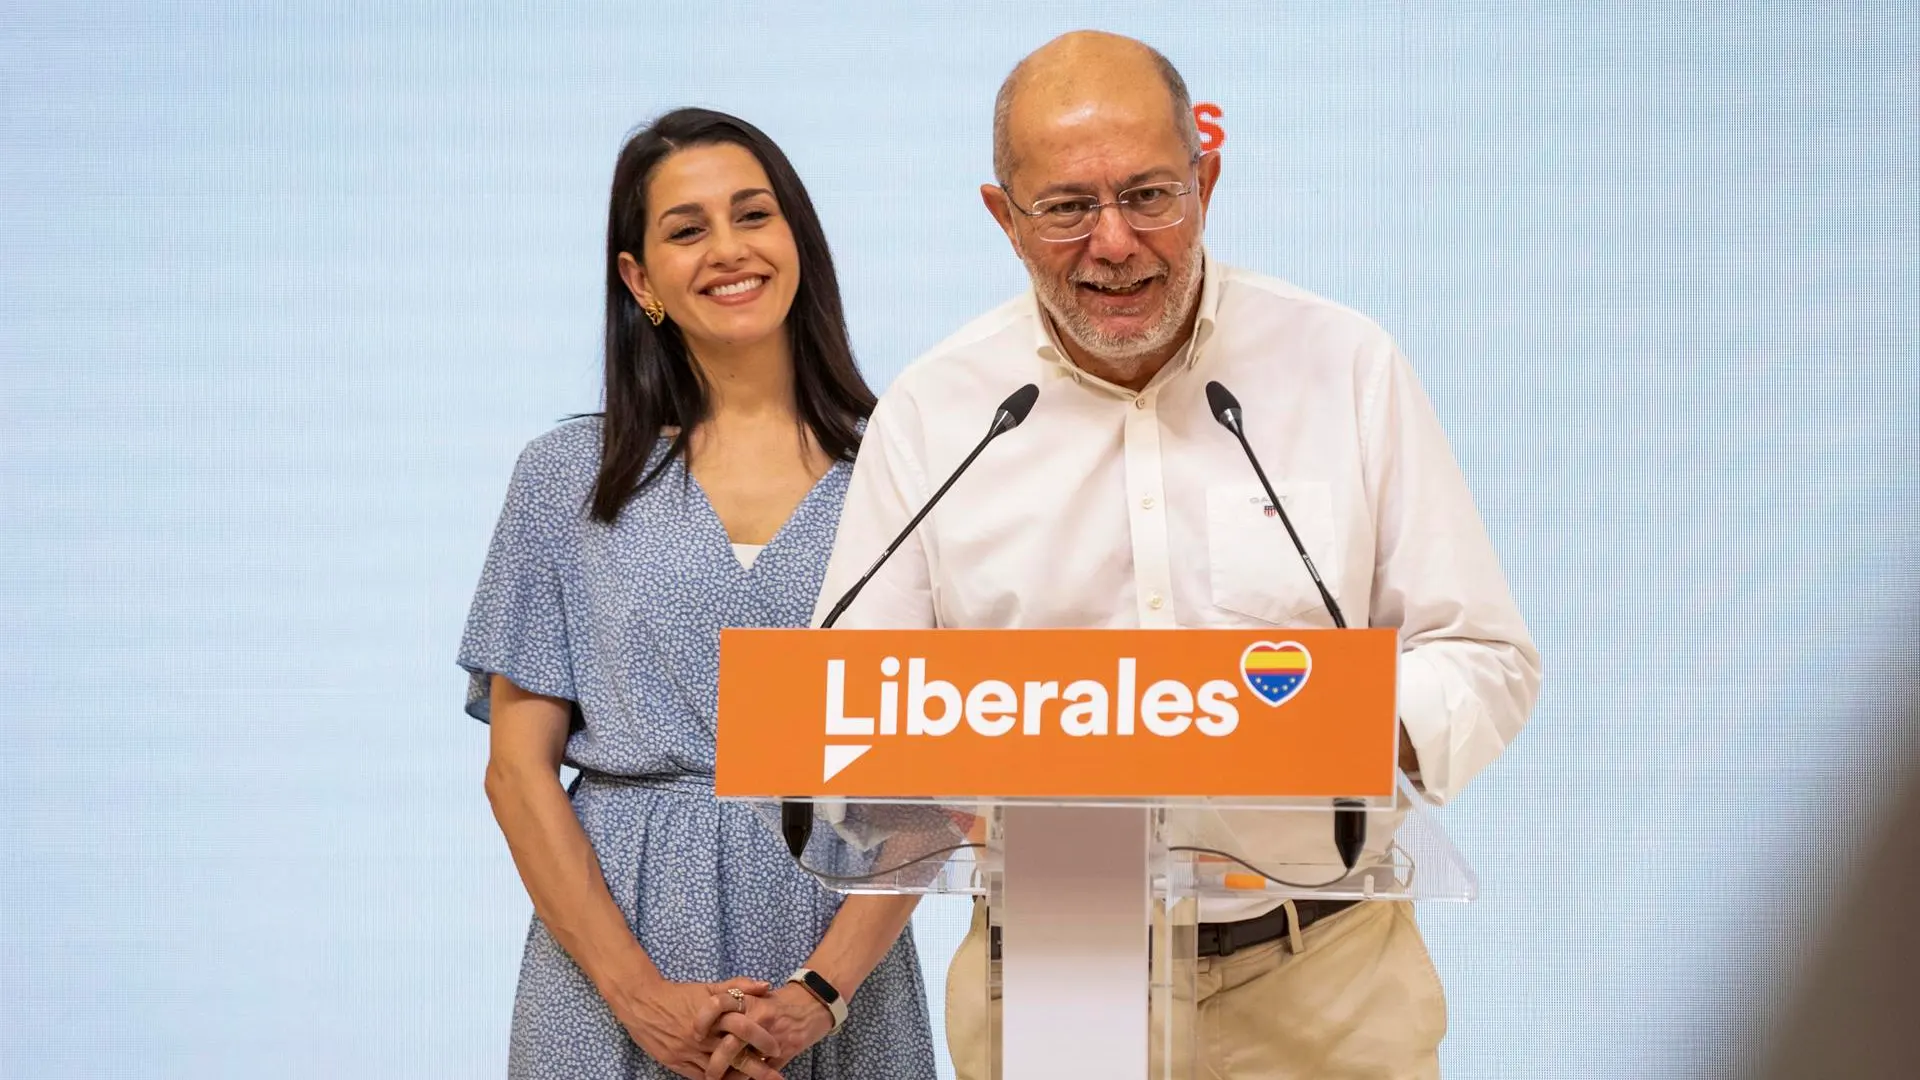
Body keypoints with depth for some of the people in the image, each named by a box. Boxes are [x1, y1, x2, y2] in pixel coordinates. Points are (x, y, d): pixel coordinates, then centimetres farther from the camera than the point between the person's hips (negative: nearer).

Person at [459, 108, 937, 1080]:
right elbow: (519, 766, 1)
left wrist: (820, 992, -14)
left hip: (839, 952, 0)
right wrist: (640, 992, -11)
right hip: (609, 943, 0)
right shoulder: (569, 476, 4)